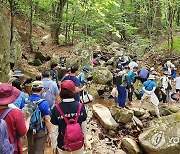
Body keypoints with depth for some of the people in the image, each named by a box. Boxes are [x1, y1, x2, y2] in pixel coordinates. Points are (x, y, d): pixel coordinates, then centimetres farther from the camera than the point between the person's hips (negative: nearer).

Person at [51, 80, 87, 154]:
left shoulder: (56, 109, -17)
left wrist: (53, 145, 4)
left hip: (63, 145, -1)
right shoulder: (80, 106, -13)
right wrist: (84, 140, 12)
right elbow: (84, 126, -4)